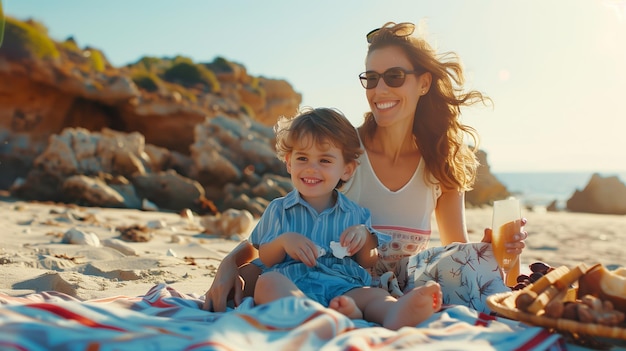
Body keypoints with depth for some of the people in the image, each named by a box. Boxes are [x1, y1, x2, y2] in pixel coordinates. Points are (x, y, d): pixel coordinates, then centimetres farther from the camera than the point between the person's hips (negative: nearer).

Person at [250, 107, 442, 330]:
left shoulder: (355, 214, 18)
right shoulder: (278, 209, 15)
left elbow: (369, 263, 19)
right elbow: (264, 260, 11)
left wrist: (364, 237, -2)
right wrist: (283, 241, -10)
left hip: (343, 288, 1)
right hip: (293, 287, -1)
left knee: (377, 295, -28)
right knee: (266, 282, -32)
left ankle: (397, 314, -63)